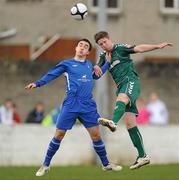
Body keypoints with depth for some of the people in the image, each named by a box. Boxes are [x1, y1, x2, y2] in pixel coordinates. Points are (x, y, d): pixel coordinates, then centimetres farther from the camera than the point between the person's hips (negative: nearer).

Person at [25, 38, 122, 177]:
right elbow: (51, 75, 2)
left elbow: (96, 75, 37)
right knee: (59, 135, -3)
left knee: (96, 134, 1)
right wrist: (37, 84, -12)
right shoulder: (67, 64, 6)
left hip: (88, 106, 3)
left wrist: (108, 63, 33)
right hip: (71, 106, -3)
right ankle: (46, 165, 8)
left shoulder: (89, 64, 18)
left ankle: (106, 164, 14)